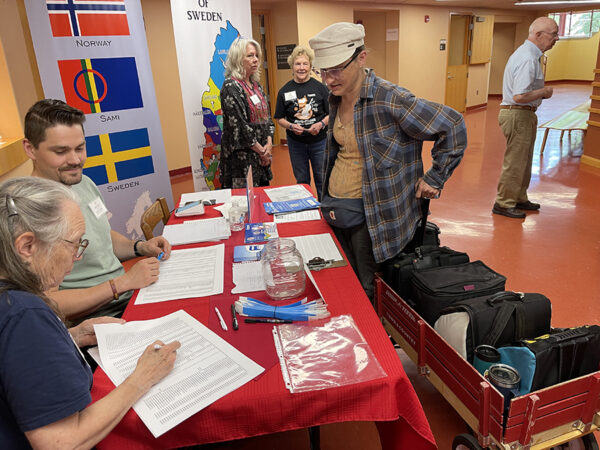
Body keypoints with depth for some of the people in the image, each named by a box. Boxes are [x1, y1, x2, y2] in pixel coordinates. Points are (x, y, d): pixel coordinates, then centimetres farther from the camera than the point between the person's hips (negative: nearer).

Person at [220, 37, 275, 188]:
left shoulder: (255, 84, 12)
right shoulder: (231, 87, -14)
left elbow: (266, 115, 13)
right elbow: (239, 126, -18)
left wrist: (269, 143, -3)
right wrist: (262, 150, -12)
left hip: (262, 152, 8)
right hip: (242, 156, -8)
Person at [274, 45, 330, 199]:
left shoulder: (320, 87, -3)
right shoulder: (285, 91, 1)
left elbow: (332, 113, 1)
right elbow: (280, 118, 4)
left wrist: (321, 124, -18)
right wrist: (291, 126, -15)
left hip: (319, 141, -1)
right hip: (296, 142, 1)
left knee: (322, 180, 7)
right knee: (301, 181, 13)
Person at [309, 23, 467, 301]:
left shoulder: (389, 100, -21)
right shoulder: (336, 99, 3)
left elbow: (453, 127, -15)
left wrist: (434, 179, -11)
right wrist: (327, 199, 16)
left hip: (370, 217, -7)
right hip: (334, 208, 7)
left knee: (369, 295, 5)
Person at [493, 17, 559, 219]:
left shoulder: (527, 54, 14)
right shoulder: (528, 59, -20)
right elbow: (519, 96, -29)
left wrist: (541, 91, 10)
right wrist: (544, 92, -13)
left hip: (522, 114, 11)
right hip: (518, 115, -11)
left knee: (523, 161, 19)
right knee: (514, 163, -2)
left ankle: (519, 199, 31)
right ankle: (503, 204, 8)